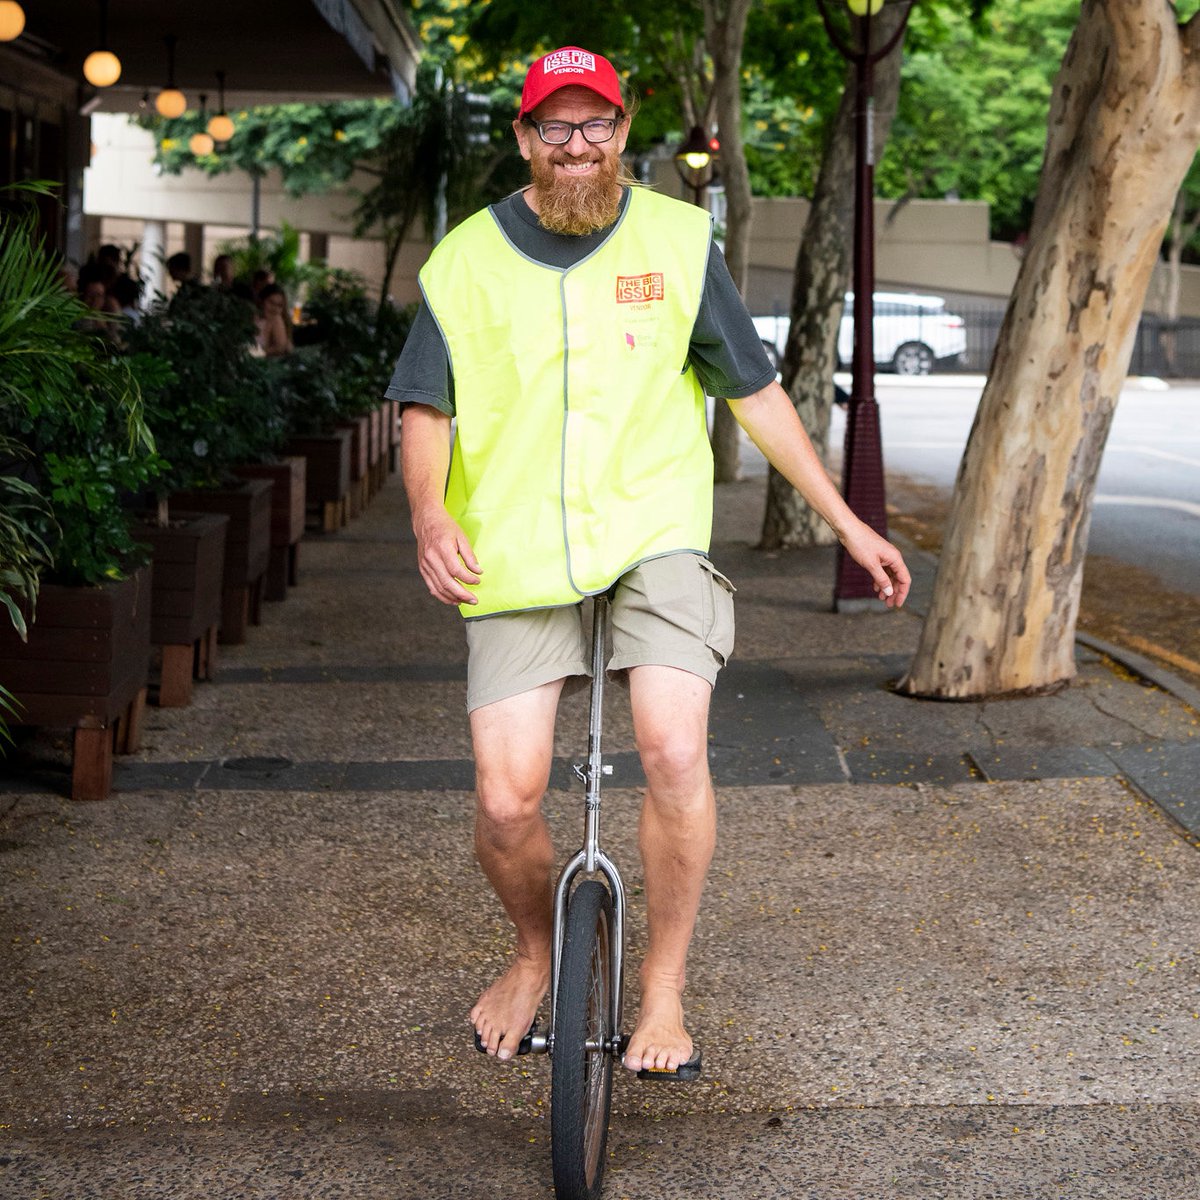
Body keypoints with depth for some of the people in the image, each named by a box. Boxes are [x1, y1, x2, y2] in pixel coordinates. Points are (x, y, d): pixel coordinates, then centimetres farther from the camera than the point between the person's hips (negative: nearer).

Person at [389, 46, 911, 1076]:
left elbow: (755, 391, 10)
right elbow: (426, 409, 6)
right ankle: (537, 956, 26)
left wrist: (848, 523, 10)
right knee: (504, 805, -7)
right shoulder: (469, 260, 4)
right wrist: (431, 514, -15)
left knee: (674, 752, -22)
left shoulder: (678, 241, 4)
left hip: (653, 535, 0)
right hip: (516, 557, 1)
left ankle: (665, 986, 0)